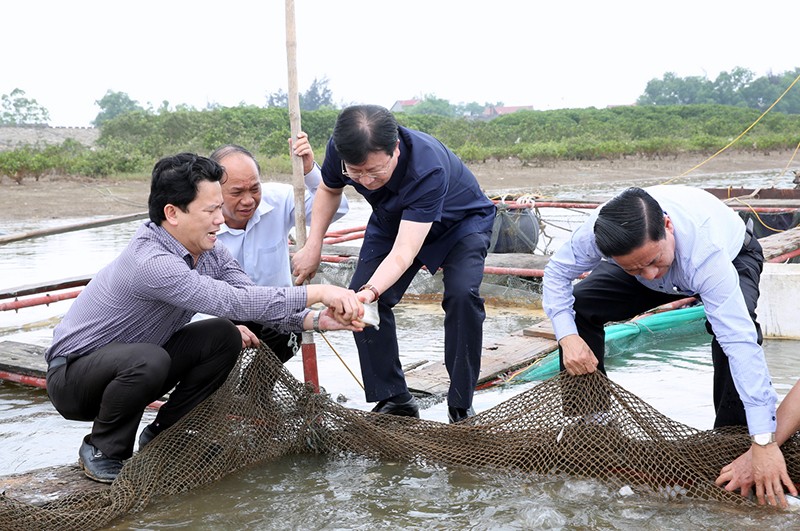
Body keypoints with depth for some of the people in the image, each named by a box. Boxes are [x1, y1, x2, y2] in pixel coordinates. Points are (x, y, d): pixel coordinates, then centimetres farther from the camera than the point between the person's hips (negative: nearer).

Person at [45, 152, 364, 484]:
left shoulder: (209, 252, -6)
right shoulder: (150, 261, -33)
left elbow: (253, 296, -11)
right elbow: (235, 302, -40)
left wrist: (315, 320, -27)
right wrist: (318, 292, -39)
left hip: (132, 366, 8)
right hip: (72, 375, -8)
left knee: (225, 336, -8)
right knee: (148, 360, -37)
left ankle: (162, 437, 6)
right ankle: (103, 451, -8)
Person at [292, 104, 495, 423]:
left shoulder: (428, 167, -44)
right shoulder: (340, 149, -28)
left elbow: (403, 252, -49)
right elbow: (329, 190, -2)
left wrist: (371, 290, -66)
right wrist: (312, 247, -10)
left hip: (461, 221, -5)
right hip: (393, 220, 5)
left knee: (462, 295, -29)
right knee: (360, 299, -11)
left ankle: (461, 408, -13)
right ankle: (393, 399, 2)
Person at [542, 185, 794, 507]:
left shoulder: (705, 250, -47)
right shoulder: (600, 229, -37)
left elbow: (741, 343, -51)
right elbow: (557, 273, -17)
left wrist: (763, 442, -54)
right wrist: (567, 336, -33)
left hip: (734, 259, -3)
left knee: (733, 330, -37)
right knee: (578, 305, -14)